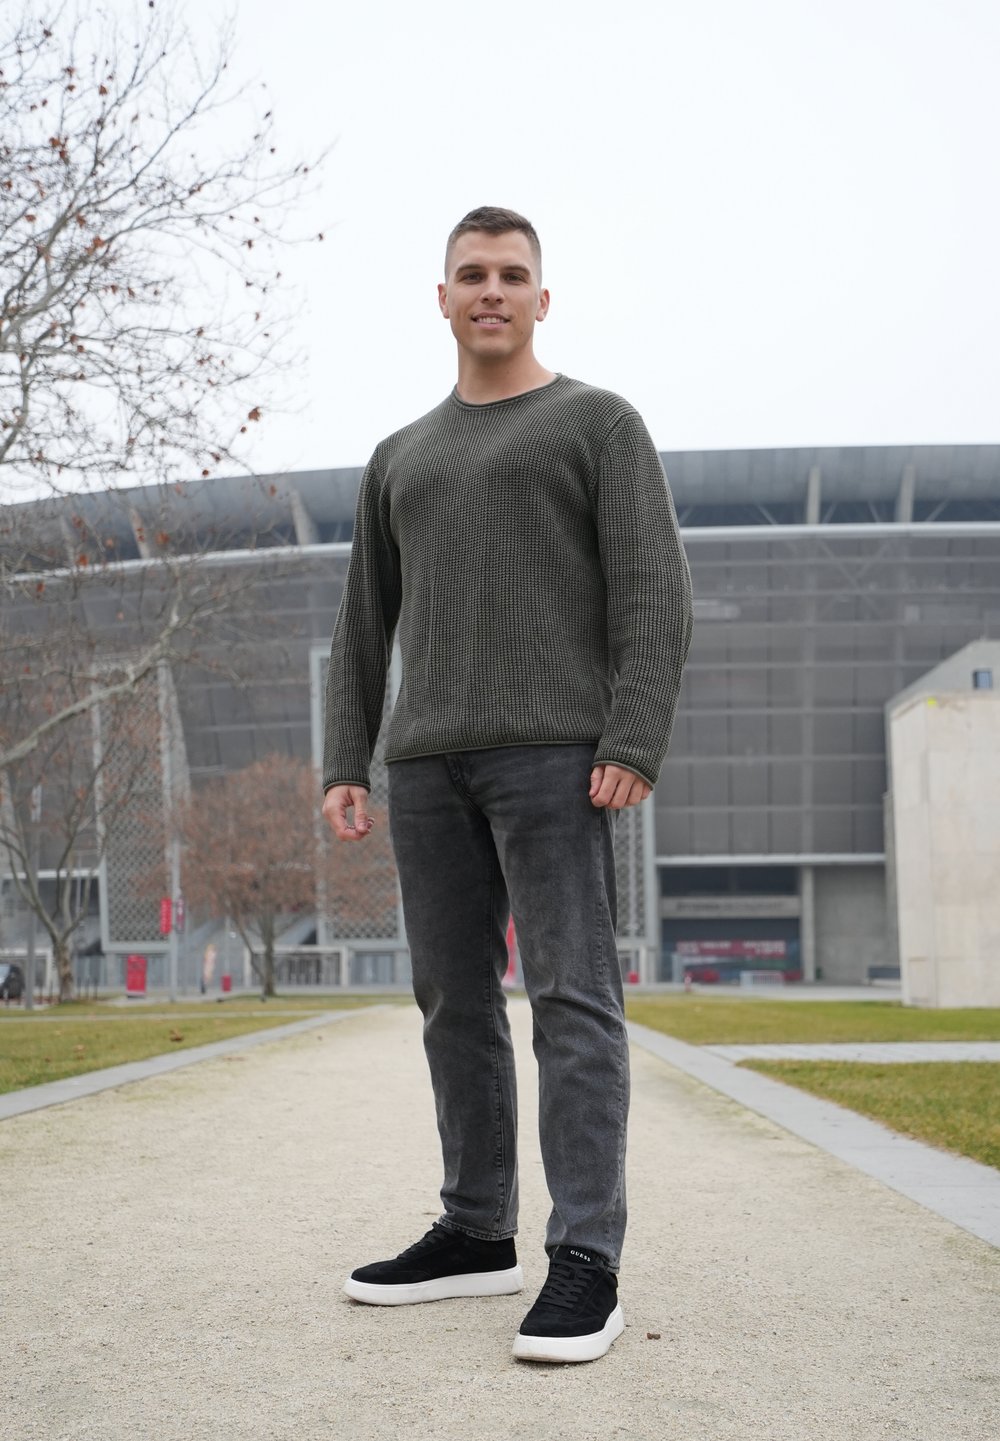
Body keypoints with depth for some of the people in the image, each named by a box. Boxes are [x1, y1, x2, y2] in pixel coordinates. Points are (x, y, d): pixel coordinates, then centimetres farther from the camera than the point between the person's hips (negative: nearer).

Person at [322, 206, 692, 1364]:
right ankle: (477, 1233, 17)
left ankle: (585, 1261, -11)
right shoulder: (401, 459, 22)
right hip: (430, 764, 6)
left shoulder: (599, 422, 5)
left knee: (570, 996, -10)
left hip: (554, 752, -6)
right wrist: (343, 765, 10)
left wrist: (634, 745, -16)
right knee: (454, 999, 7)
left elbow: (654, 596, -5)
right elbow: (364, 626, 20)